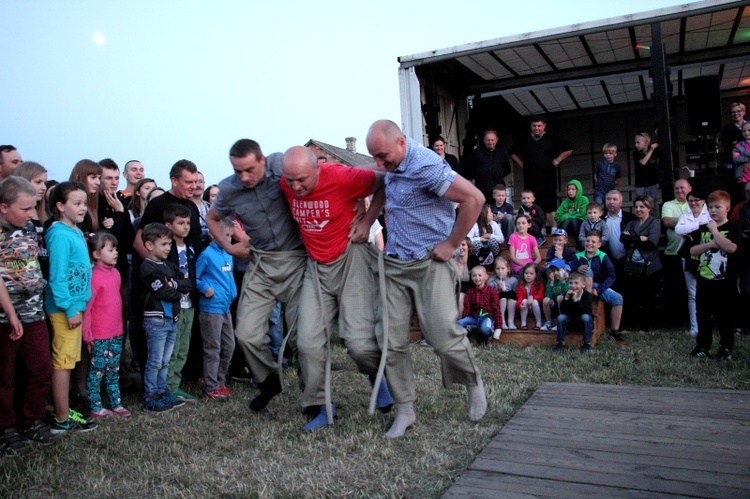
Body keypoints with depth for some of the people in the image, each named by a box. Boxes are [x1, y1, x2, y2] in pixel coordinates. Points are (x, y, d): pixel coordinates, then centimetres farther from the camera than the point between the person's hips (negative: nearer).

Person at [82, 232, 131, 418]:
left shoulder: (115, 273, 6)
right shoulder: (94, 277, -16)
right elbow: (86, 308, -16)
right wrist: (86, 334, -14)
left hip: (116, 333, 7)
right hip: (99, 336, -7)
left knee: (114, 371, 16)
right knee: (97, 372, 5)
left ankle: (116, 404, 25)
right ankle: (95, 408, 16)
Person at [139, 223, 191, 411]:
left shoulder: (168, 265, 14)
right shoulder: (148, 268, -11)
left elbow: (189, 284, 7)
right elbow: (165, 292, -18)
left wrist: (174, 284, -10)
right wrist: (179, 292, -1)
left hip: (172, 318, 8)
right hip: (156, 319, -8)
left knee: (165, 361, 14)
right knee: (155, 362, 1)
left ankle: (162, 393, 24)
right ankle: (150, 398, 10)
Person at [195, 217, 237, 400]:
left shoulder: (228, 255, 11)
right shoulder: (207, 254, -11)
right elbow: (194, 278, -11)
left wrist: (232, 292, 10)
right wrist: (206, 289, -20)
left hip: (226, 308, 8)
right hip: (211, 308, -8)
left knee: (229, 347, 14)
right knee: (213, 349, 0)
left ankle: (220, 382, 27)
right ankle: (211, 388, 11)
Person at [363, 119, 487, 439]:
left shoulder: (425, 166, -19)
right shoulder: (393, 166, 8)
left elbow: (474, 199, -22)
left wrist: (451, 245, -15)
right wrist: (366, 221, 15)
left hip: (430, 262, -7)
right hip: (394, 264, 7)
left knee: (444, 337, -9)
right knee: (390, 341, 0)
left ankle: (474, 384, 23)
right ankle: (404, 410, 15)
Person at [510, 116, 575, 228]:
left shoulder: (552, 139, 3)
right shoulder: (525, 141, 13)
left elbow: (569, 149, 4)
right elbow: (513, 152, 27)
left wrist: (557, 160, 0)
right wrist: (521, 163, 15)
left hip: (548, 180, -3)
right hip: (530, 180, 3)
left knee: (550, 207, -6)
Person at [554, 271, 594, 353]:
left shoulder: (587, 295, -15)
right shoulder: (567, 294, -5)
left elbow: (587, 311, -31)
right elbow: (562, 311, -14)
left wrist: (576, 300, -36)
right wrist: (566, 298, -27)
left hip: (584, 322, -3)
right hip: (571, 321, 3)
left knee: (586, 317, -34)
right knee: (561, 317, -22)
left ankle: (587, 343, -22)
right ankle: (561, 343, -12)